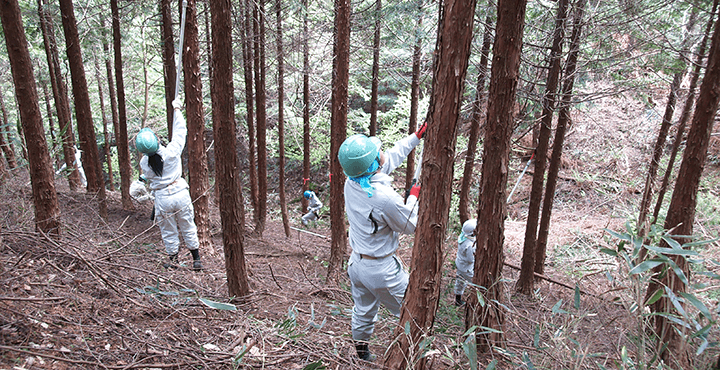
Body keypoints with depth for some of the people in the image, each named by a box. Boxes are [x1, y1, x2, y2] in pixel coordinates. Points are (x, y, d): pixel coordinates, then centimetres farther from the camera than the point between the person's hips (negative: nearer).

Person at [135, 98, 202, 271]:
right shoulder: (171, 151, -15)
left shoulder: (144, 163, -9)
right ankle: (196, 260, 20)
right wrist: (177, 109, 10)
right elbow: (180, 132, -1)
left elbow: (149, 179, 8)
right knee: (188, 228, 13)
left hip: (162, 198, 0)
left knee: (169, 231, 16)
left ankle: (173, 260, 30)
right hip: (180, 193, 0)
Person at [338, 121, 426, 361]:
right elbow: (411, 226, -14)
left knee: (363, 312, 27)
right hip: (381, 270, -7)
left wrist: (417, 136, 12)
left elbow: (391, 157, 6)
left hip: (356, 263, 8)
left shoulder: (351, 183, -8)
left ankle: (361, 351, 46)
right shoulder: (384, 198, -32)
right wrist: (414, 197, -1)